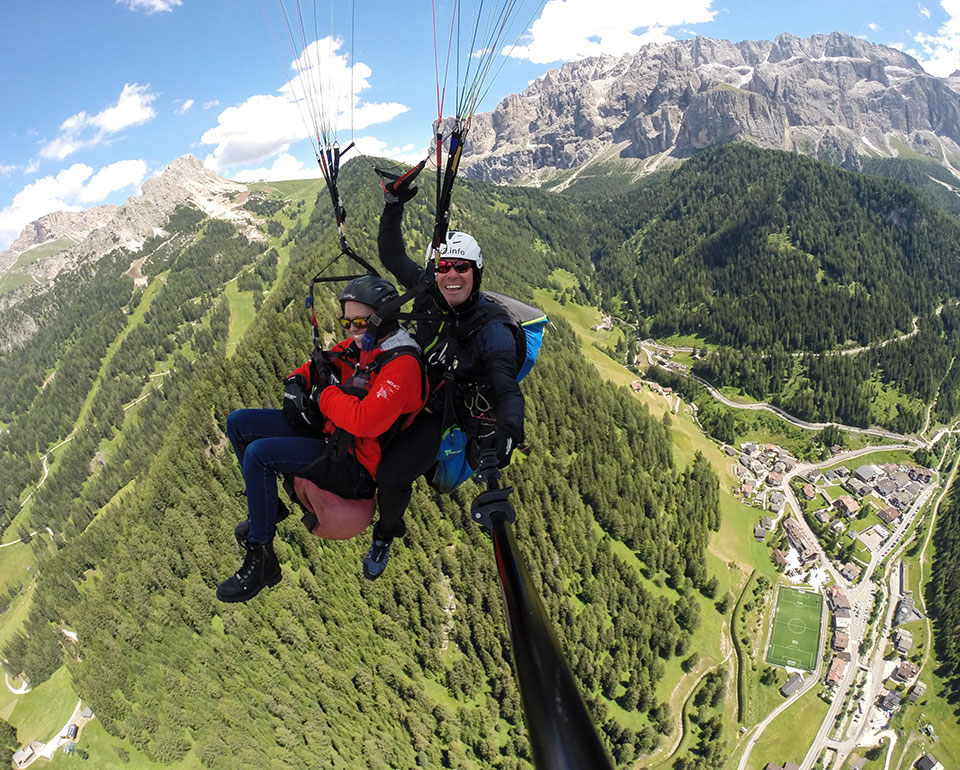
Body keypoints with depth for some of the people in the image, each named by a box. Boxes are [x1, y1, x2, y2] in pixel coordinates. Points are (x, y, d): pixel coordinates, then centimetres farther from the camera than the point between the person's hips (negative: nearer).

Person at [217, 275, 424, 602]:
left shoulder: (402, 365, -23)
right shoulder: (358, 345, 4)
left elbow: (364, 421, -35)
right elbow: (318, 364, 20)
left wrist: (324, 395, -19)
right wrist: (296, 383, -3)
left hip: (355, 465, -9)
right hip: (326, 429, 10)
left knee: (258, 454, -25)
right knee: (238, 423, 8)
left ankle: (261, 560, -11)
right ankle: (265, 507, 26)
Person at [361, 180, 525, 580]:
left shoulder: (492, 328, -24)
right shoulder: (429, 292, -8)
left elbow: (507, 390, -29)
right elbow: (392, 256, 6)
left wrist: (509, 428, -51)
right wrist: (394, 207, -7)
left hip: (445, 416, -6)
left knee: (391, 476, -20)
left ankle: (385, 536, 12)